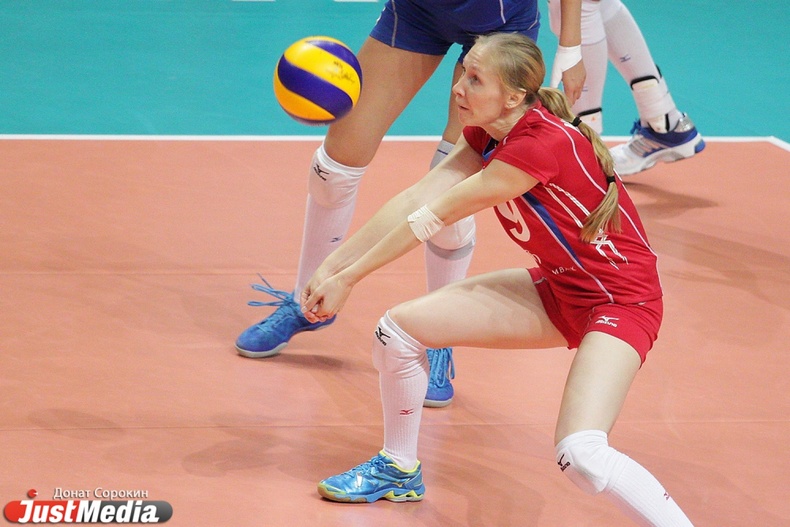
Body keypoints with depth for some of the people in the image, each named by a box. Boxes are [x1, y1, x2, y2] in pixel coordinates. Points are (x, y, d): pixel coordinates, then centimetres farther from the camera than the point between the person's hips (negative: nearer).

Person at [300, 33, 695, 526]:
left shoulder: (542, 144, -28)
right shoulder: (487, 135, -3)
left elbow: (436, 217, -22)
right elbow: (416, 200, -5)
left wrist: (348, 278, -15)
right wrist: (331, 267, -10)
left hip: (621, 300, -9)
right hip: (557, 286, 9)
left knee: (581, 455, -30)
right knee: (398, 328, 3)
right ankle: (399, 470, 25)